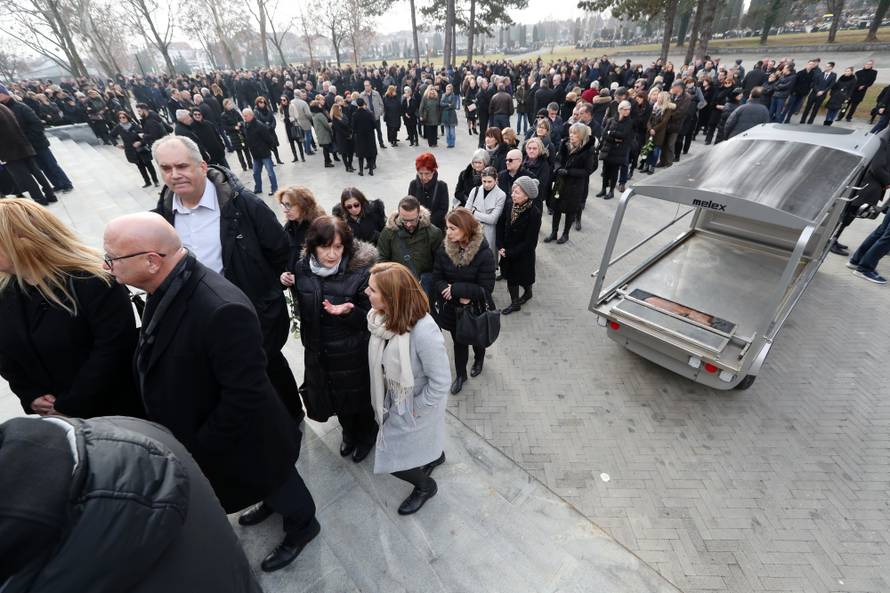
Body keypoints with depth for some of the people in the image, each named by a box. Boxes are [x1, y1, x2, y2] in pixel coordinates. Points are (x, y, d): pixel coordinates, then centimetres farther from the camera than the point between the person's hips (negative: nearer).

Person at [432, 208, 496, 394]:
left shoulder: (484, 253, -24)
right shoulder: (444, 248, -14)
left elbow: (486, 288, -23)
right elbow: (437, 279, -10)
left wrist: (456, 289, -28)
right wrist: (460, 295, -26)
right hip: (452, 308, 2)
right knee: (458, 343, 17)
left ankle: (479, 359, 58)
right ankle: (460, 375, 42)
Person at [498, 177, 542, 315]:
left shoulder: (534, 213, -24)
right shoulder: (513, 206, -7)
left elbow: (530, 242, -21)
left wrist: (508, 252, -18)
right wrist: (502, 247, -6)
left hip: (523, 255, -5)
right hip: (508, 252, 6)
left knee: (523, 277, 16)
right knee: (511, 277, 15)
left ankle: (528, 292, 46)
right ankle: (515, 303, 36)